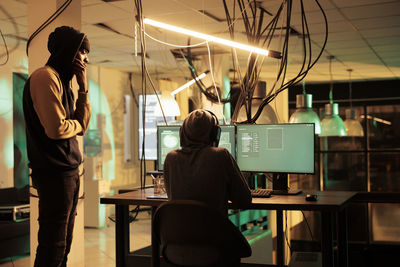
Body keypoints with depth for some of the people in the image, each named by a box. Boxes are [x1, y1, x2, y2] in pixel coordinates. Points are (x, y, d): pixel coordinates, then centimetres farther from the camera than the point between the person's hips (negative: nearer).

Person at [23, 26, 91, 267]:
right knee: (53, 246, -6)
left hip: (69, 171, 10)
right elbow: (56, 128, -22)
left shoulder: (63, 80, 19)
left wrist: (84, 88, 7)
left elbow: (82, 126, 15)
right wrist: (77, 124, -1)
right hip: (55, 172, -10)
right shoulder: (45, 77, -12)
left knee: (63, 243, 15)